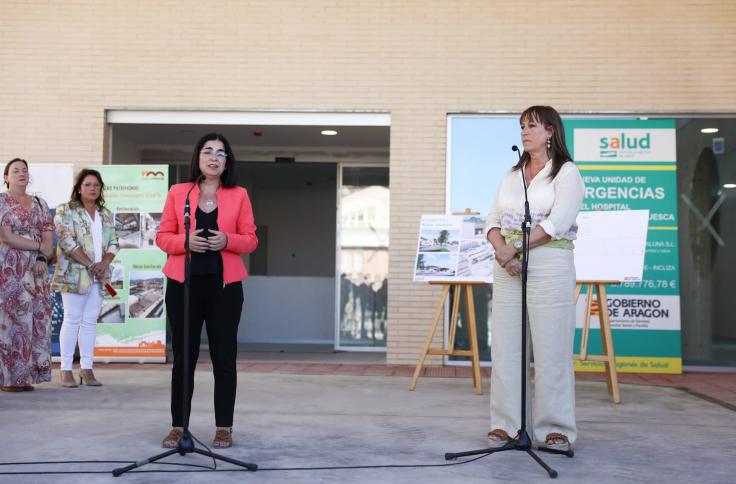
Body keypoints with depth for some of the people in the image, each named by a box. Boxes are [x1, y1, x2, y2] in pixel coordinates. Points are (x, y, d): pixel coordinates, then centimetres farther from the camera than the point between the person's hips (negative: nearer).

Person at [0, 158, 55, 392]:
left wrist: (42, 258, -9)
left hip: (36, 269, 5)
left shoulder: (40, 204, 15)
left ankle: (25, 375, 5)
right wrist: (40, 246, -8)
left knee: (37, 320, 0)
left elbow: (48, 238, 9)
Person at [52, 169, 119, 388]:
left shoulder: (106, 215, 16)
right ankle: (66, 370, 2)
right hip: (74, 274, -5)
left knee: (90, 321, 5)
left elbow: (113, 243, 12)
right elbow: (68, 241, -11)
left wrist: (104, 263, -8)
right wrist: (90, 264, -16)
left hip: (99, 276, 5)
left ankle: (87, 369, 9)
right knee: (72, 320, -4)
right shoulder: (66, 211, -1)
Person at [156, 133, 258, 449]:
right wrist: (185, 240, -13)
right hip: (184, 283, 0)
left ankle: (224, 427, 10)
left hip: (225, 285, 0)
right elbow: (162, 236, 6)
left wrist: (227, 240, -14)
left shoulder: (239, 195, 6)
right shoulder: (177, 193, 7)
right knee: (183, 356, 3)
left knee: (224, 357, 2)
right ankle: (178, 426, 11)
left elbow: (250, 240, 6)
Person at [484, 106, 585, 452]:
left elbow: (557, 222, -12)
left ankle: (556, 429, 2)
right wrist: (500, 249, -9)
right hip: (507, 267, 6)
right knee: (504, 346, 3)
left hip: (549, 264, -6)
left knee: (551, 348, -5)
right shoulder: (512, 174, 19)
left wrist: (515, 248, -15)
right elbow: (493, 219, 12)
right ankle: (504, 425, 9)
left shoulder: (566, 173, 1)